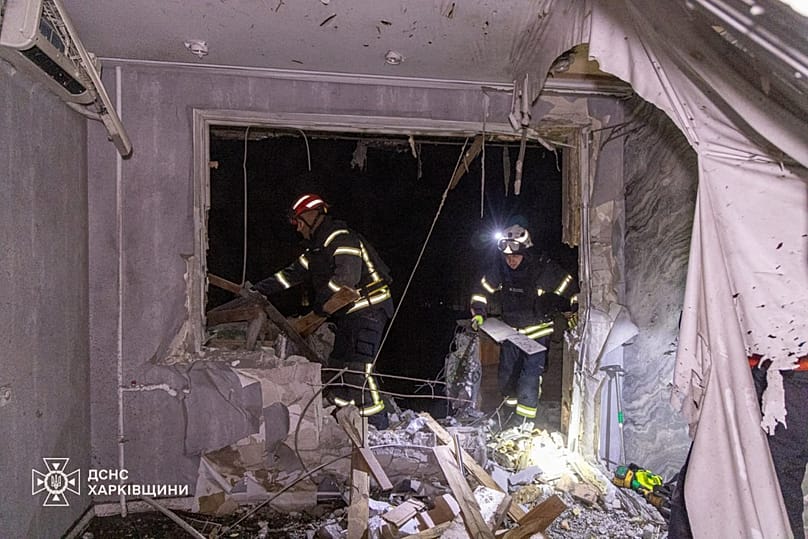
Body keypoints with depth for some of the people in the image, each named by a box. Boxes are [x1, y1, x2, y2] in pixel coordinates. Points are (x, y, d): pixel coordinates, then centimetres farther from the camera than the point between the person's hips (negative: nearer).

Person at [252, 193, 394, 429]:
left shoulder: (341, 237, -14)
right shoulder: (316, 247, 19)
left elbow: (347, 277, -26)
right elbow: (293, 273, 20)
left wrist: (319, 306, -18)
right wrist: (259, 289, 13)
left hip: (368, 309, -10)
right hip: (349, 314, 10)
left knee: (358, 366, -14)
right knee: (338, 363, 11)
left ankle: (378, 425, -7)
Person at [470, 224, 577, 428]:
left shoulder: (544, 268, -22)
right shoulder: (499, 268, -12)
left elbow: (569, 288, -12)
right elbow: (483, 290, 1)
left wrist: (572, 313, -11)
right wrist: (478, 312, -8)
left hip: (537, 331, -4)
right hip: (510, 329, 4)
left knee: (530, 375, -11)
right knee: (506, 375, 14)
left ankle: (526, 417, 2)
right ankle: (510, 398, 44)